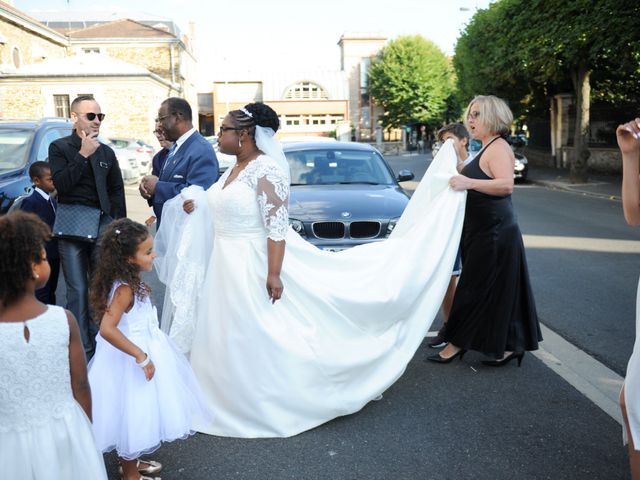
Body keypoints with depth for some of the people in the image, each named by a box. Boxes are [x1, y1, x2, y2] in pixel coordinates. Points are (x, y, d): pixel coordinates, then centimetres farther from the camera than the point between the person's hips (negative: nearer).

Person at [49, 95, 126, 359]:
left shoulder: (106, 152, 11)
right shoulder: (59, 147, 0)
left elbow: (117, 190, 14)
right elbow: (61, 184, -12)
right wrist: (83, 154, -14)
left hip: (102, 224, 3)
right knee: (78, 290, -1)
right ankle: (83, 349, 6)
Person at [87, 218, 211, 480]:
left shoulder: (126, 282, -2)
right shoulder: (125, 289, -29)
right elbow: (107, 329, -37)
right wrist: (141, 357, -33)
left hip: (140, 350, 9)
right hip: (130, 359, -9)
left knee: (137, 413, 24)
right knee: (132, 413, 9)